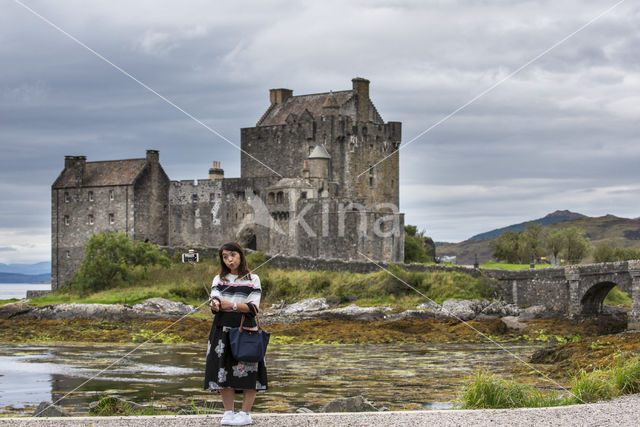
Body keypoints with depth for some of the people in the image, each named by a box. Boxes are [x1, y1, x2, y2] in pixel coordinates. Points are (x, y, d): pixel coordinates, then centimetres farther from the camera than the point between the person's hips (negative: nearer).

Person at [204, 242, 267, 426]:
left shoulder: (252, 279, 4)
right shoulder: (219, 279, 12)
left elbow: (253, 307, -5)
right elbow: (215, 299, -2)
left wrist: (232, 305, -18)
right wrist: (215, 305, -26)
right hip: (223, 329, 3)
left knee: (247, 370, -5)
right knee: (223, 369, 0)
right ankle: (228, 412, 10)